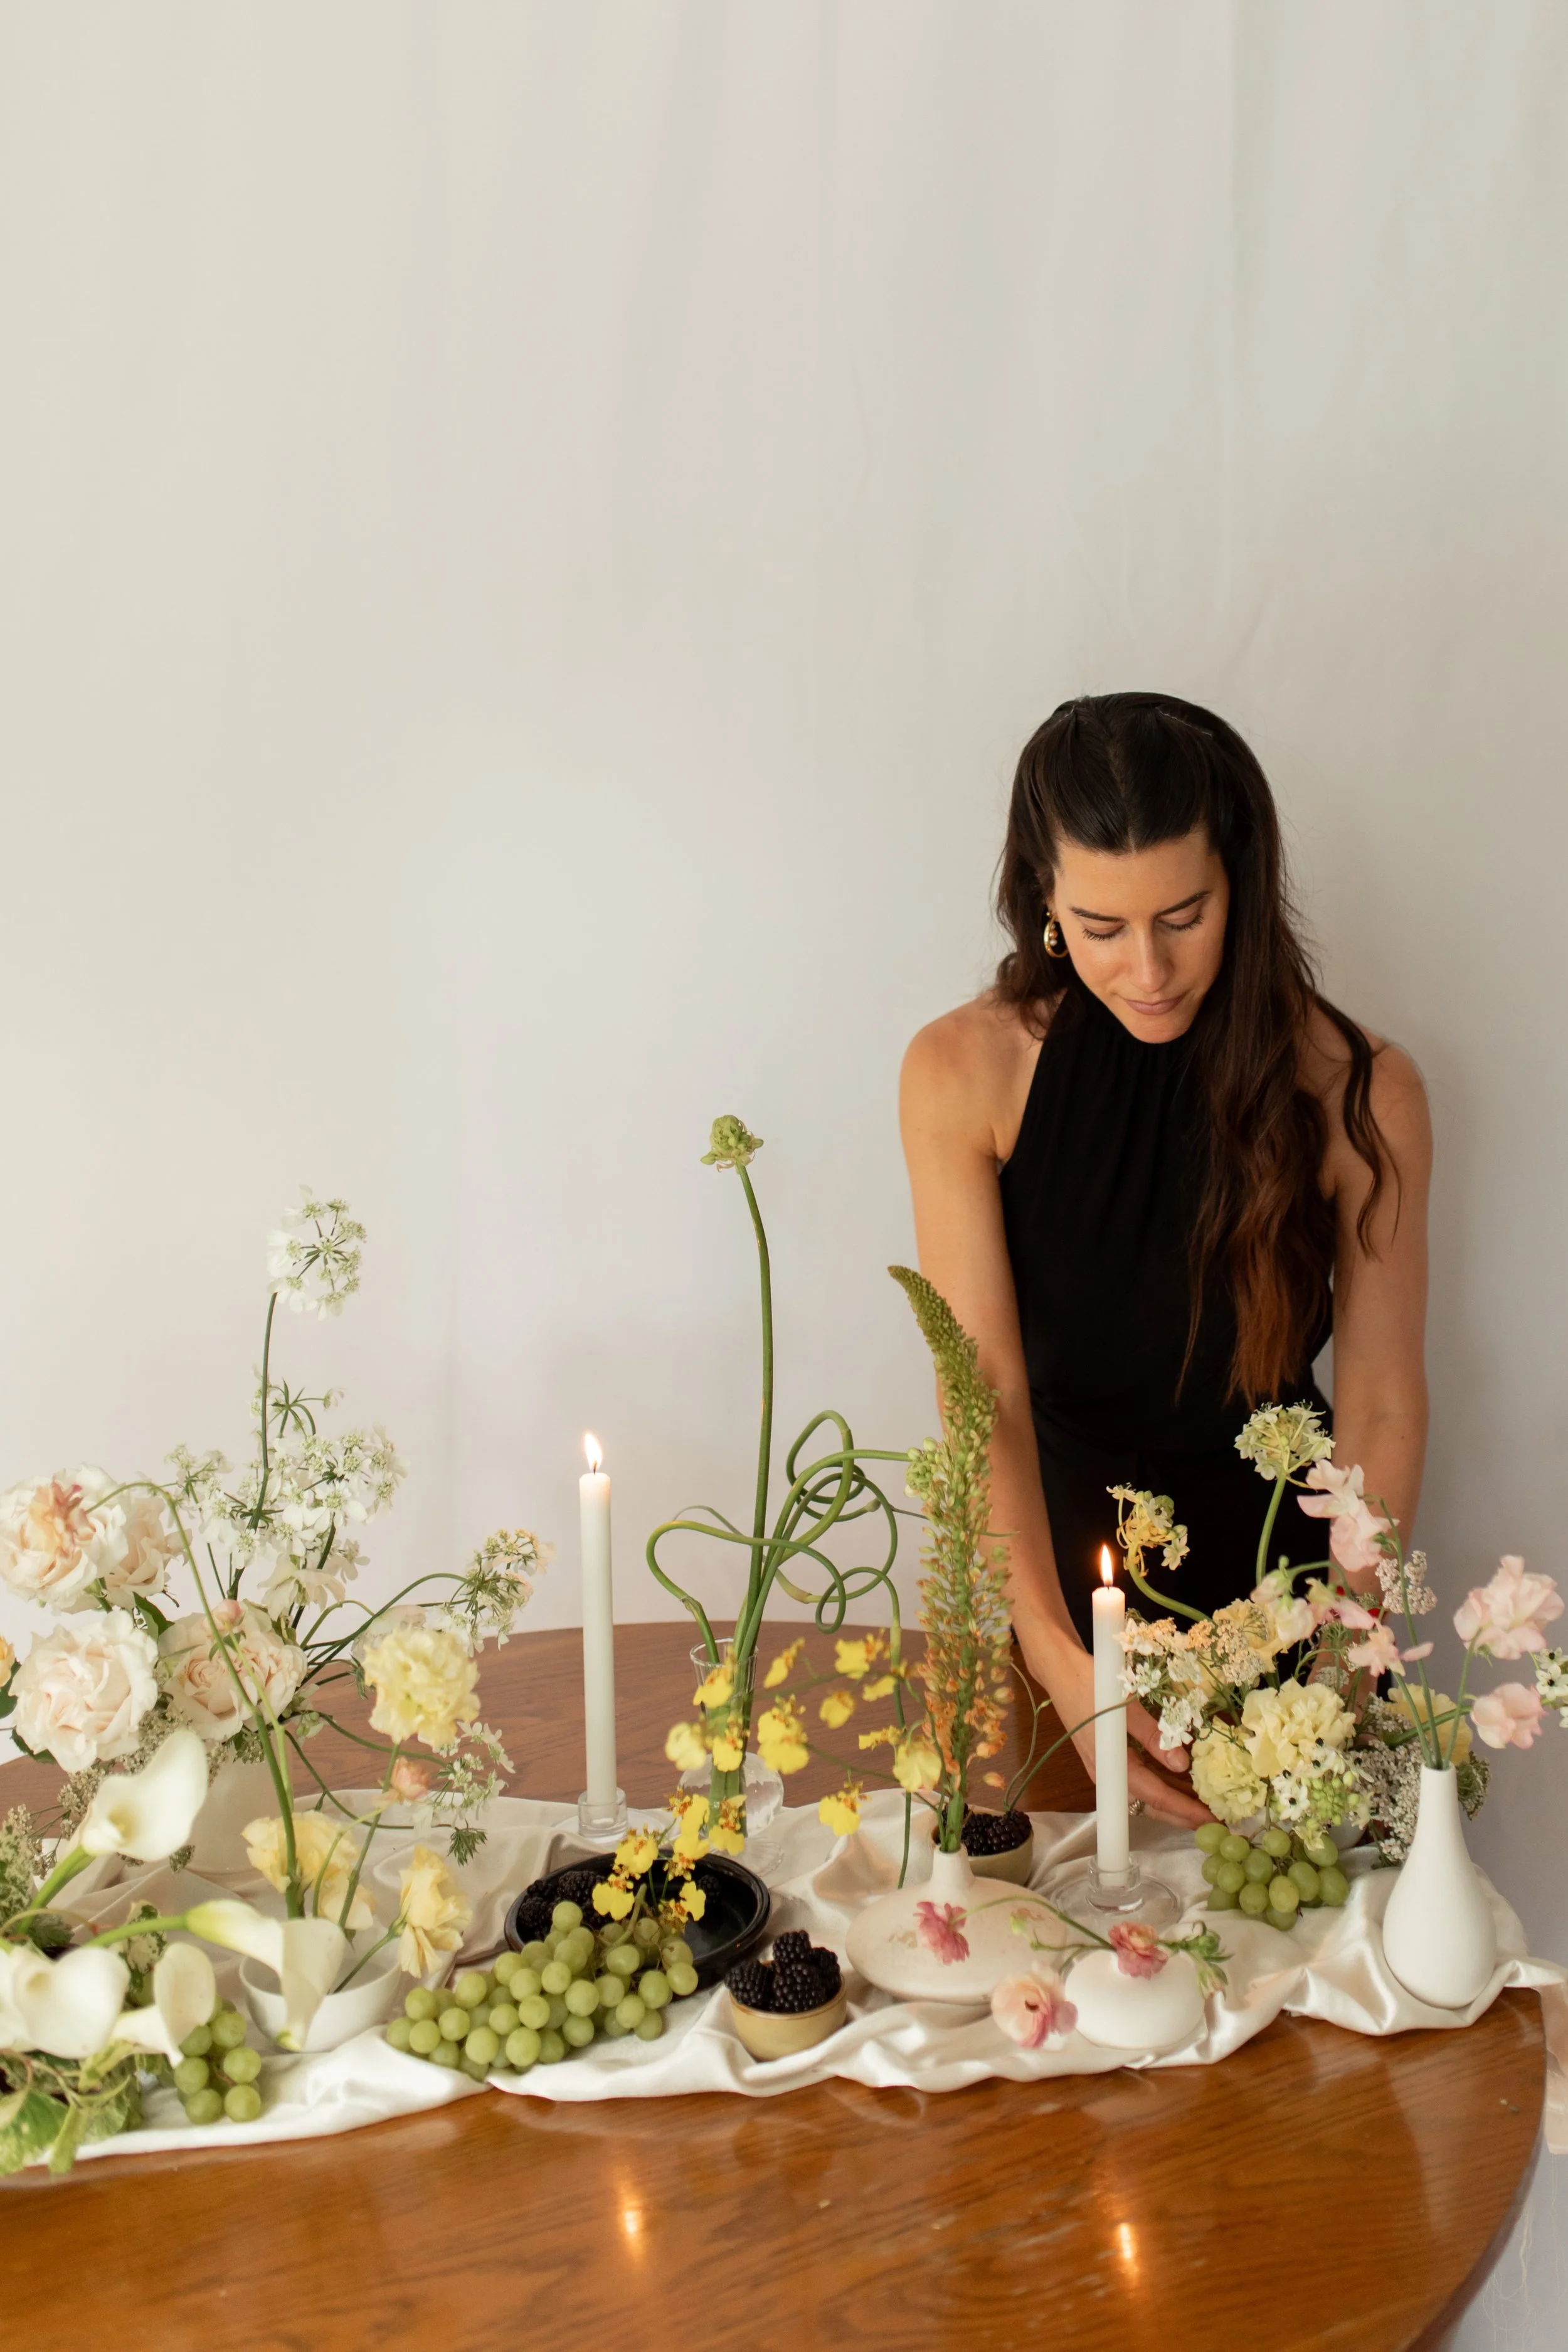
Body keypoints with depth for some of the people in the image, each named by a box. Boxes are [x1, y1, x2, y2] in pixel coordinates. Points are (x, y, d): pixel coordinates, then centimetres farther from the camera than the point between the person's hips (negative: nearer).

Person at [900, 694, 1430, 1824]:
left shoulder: (1361, 1093, -16)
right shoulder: (964, 1073, -16)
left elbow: (1383, 1407, -11)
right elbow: (985, 1393, -19)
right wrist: (1060, 1660, -31)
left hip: (1265, 1558, 0)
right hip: (1040, 1553, 1)